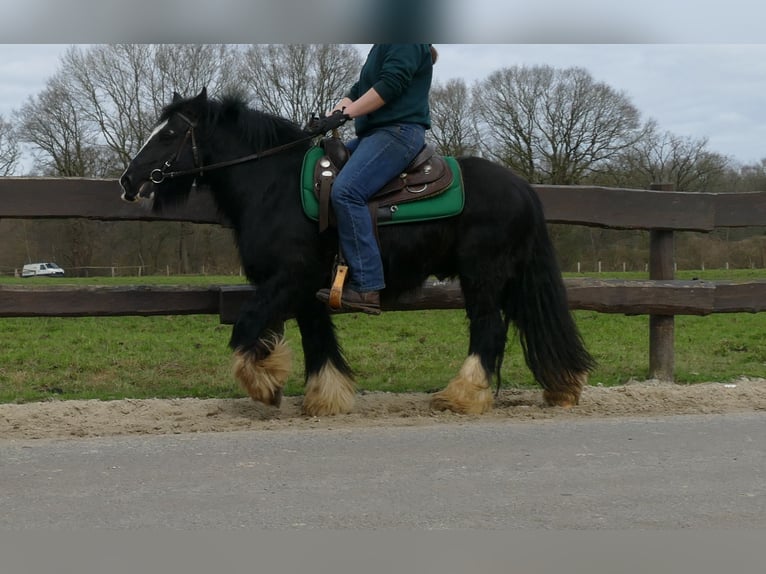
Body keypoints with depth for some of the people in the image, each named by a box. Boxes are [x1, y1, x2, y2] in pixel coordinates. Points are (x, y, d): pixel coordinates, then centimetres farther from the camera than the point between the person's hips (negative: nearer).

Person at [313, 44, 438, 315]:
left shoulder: (407, 42, -7)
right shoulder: (381, 47, 23)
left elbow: (389, 85, -18)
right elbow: (359, 90, 21)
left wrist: (346, 114, -18)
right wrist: (334, 113, 3)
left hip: (398, 131, -11)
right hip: (374, 133, 11)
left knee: (345, 190, -29)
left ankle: (367, 289, -32)